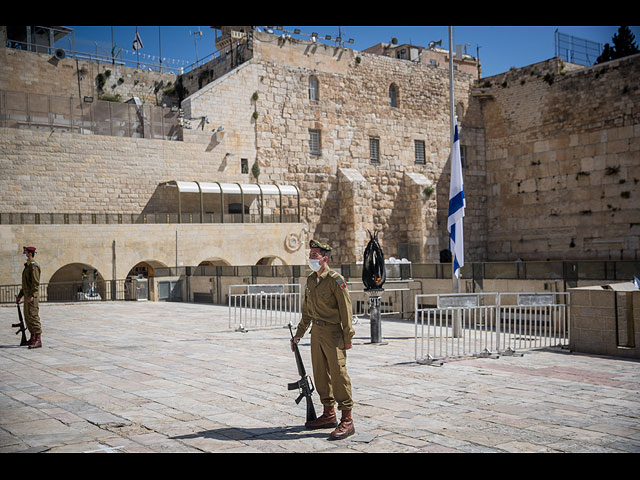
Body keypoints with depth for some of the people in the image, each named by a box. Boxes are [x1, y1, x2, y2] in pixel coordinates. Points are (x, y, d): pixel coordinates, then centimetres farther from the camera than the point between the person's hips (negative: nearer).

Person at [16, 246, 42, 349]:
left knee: (33, 316, -13)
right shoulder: (27, 266, 19)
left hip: (32, 296, -10)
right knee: (28, 317, 14)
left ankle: (38, 341, -16)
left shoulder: (33, 265, -12)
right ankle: (32, 339, 22)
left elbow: (36, 282, -20)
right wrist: (19, 296, 25)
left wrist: (31, 295, -27)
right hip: (27, 295, 10)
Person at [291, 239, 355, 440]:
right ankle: (329, 415, 26)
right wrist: (299, 332, 18)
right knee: (320, 373, 13)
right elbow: (307, 309, 20)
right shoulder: (310, 279, 11)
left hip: (332, 332, -8)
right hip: (316, 331, 8)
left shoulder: (336, 280, -13)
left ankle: (347, 421, -2)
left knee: (338, 374, -8)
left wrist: (347, 337, -14)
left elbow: (346, 309, -13)